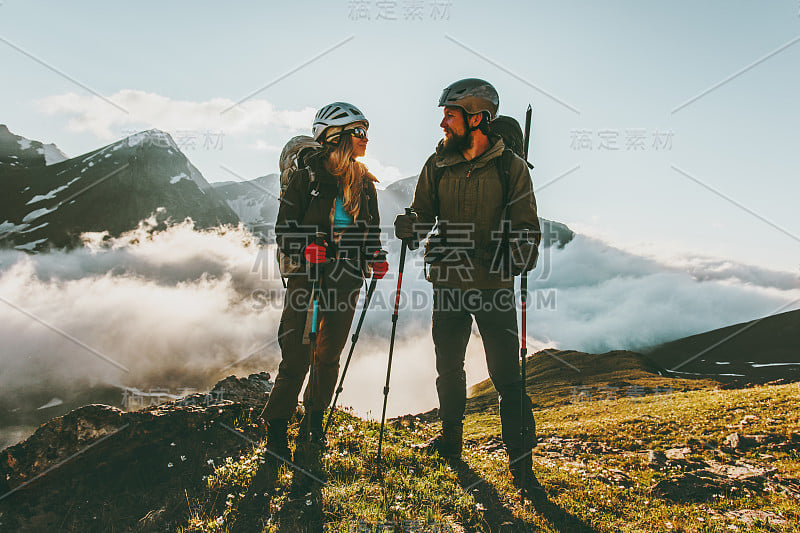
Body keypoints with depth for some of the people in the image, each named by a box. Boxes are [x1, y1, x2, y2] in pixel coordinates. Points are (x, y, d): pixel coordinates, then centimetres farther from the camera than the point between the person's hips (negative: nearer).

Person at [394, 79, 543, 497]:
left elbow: (526, 226, -3)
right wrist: (409, 225, -15)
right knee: (448, 367, 16)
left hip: (495, 287, -3)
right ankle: (450, 440, 37)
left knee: (507, 377, -3)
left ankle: (521, 463, 11)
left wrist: (520, 258, -23)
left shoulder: (511, 167, -5)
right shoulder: (438, 165, 4)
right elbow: (423, 212, 8)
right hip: (448, 282, 4)